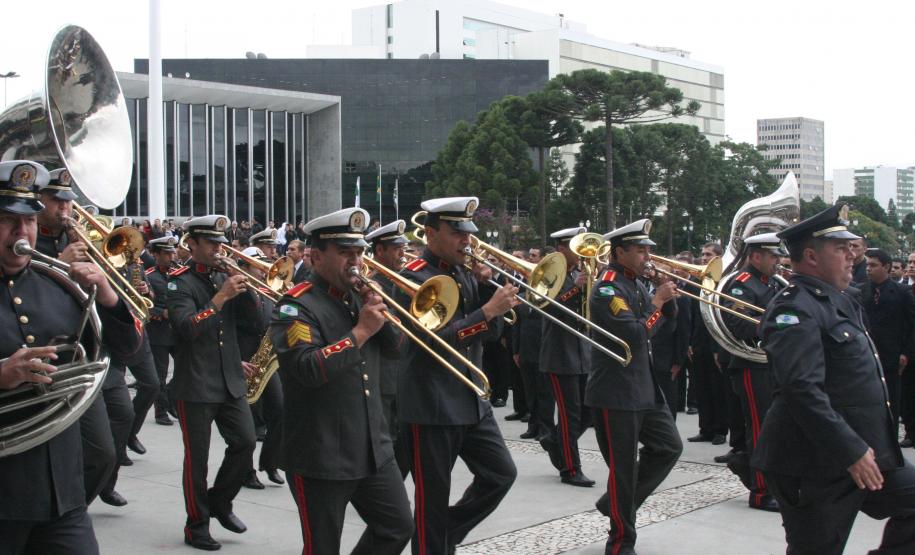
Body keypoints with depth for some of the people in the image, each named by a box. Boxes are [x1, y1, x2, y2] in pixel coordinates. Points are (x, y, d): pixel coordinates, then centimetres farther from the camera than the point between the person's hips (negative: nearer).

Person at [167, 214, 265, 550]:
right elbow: (186, 327, -23)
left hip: (231, 380, 5)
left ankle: (220, 501, 23)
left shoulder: (226, 277, 9)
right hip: (195, 384, -5)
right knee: (196, 458, 2)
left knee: (245, 442, 2)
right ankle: (197, 525, 15)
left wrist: (244, 288, -9)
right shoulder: (180, 282, -7)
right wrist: (221, 296, -28)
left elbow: (254, 324, 4)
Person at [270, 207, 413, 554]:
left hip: (373, 448, 7)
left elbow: (394, 349, 11)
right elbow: (308, 369, -26)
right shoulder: (298, 306, -12)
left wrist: (378, 312, -6)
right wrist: (360, 331, -23)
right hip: (321, 456, -7)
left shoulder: (358, 295, 11)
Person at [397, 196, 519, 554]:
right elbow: (435, 339, -23)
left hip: (471, 400, 8)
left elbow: (490, 332, 11)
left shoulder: (464, 274, 11)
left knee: (502, 473, 8)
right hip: (431, 405, -8)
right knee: (432, 498, 2)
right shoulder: (415, 277, -13)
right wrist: (488, 310, -25)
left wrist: (485, 285, -3)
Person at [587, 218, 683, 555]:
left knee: (669, 448, 11)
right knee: (623, 467, -1)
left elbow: (668, 320, 17)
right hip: (616, 392, -9)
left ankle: (616, 503, 23)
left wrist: (669, 295, 0)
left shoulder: (637, 284, 12)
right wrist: (657, 301, -15)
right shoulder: (608, 289, -16)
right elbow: (635, 335, -25)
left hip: (645, 387, 9)